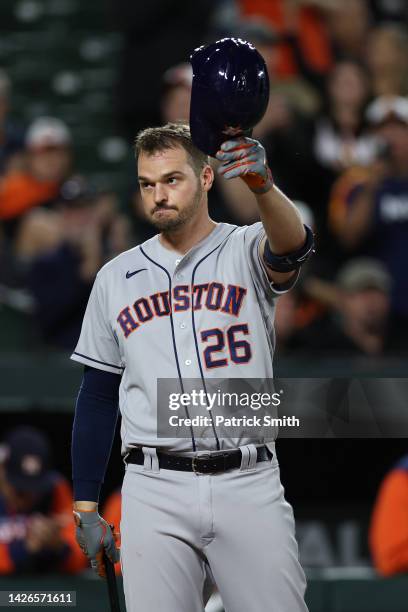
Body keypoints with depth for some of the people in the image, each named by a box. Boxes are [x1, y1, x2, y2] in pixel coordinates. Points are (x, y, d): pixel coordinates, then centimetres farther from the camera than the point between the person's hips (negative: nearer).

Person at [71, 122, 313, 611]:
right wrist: (85, 509, 9)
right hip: (155, 492, 2)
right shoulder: (116, 277, 12)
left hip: (249, 486, -2)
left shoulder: (245, 251, 3)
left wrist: (261, 184, -45)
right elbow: (98, 395, 15)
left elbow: (291, 245, -23)